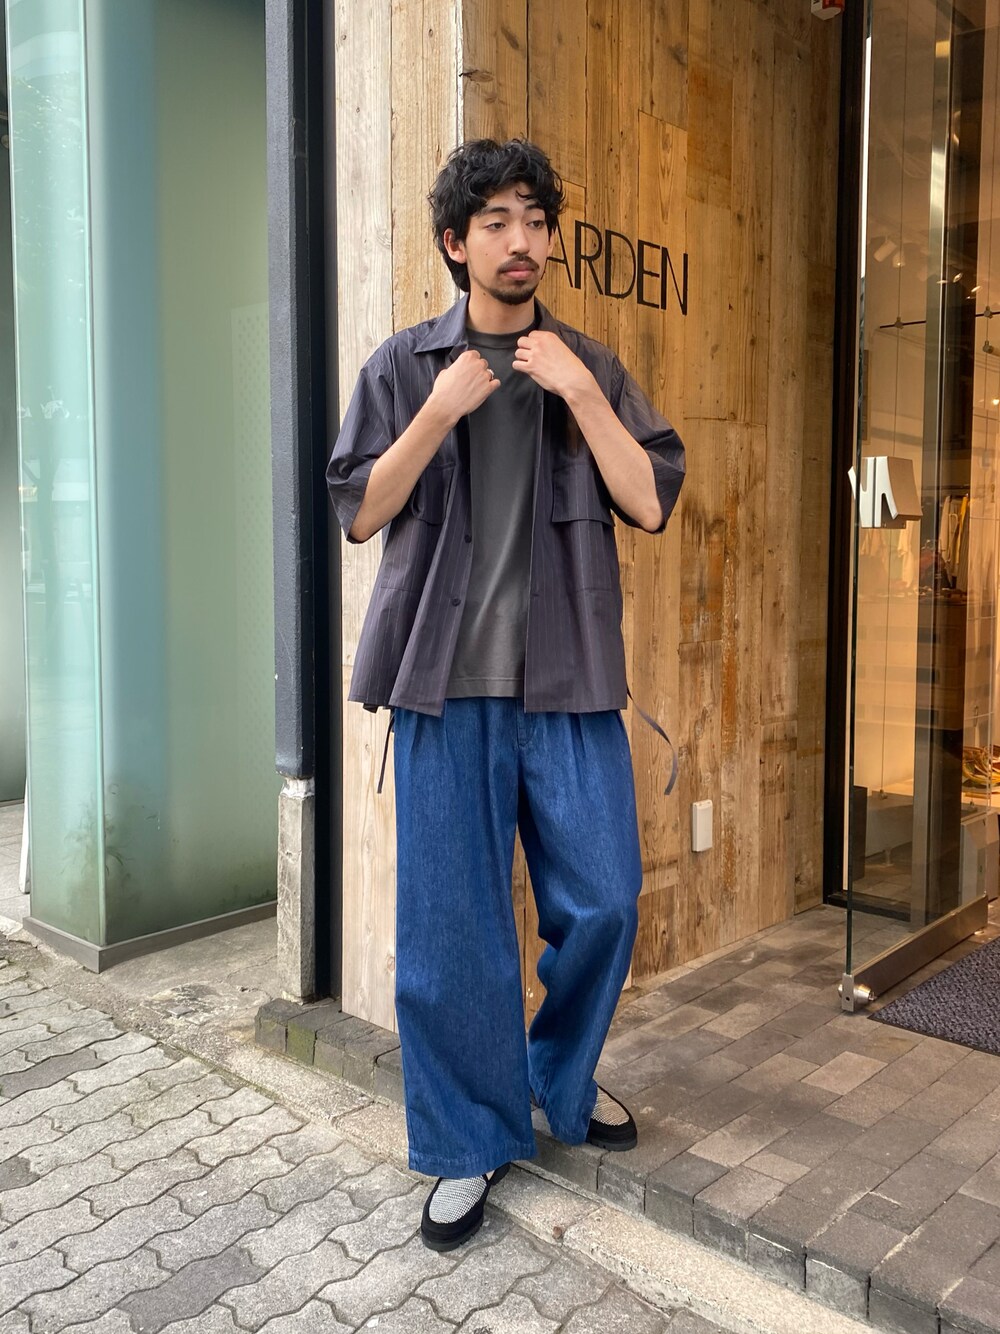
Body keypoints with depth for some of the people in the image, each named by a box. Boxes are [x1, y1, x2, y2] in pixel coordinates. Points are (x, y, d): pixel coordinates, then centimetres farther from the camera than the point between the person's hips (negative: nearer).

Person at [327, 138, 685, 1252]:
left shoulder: (589, 368, 10)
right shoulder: (404, 367, 6)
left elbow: (650, 504, 0)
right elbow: (360, 513, 2)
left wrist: (580, 393, -10)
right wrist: (437, 415, -11)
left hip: (568, 681, 2)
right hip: (449, 681, -1)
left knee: (603, 901, 5)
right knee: (450, 926, 3)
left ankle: (563, 1077, 34)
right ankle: (469, 1144, 22)